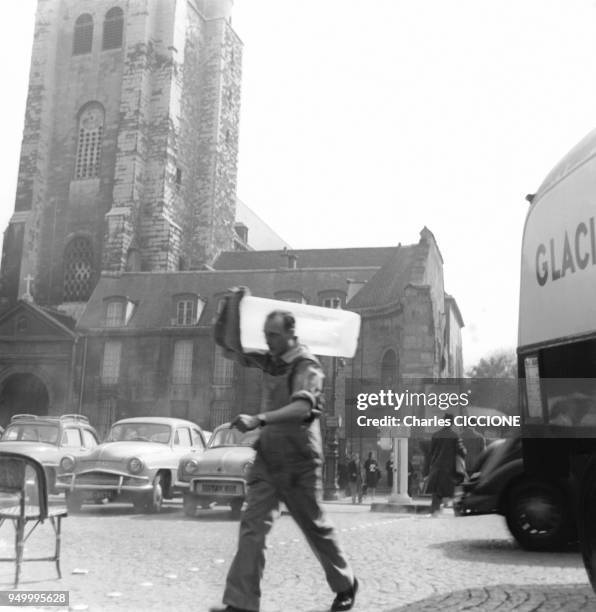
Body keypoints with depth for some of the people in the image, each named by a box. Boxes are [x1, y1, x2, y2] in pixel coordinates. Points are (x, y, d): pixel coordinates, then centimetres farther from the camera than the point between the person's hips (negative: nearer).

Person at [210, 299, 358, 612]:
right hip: (268, 455, 6)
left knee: (315, 526, 10)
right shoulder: (271, 361, 6)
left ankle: (345, 585, 33)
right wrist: (229, 305, -4)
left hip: (298, 460, -5)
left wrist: (258, 419, -46)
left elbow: (302, 407, -34)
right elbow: (223, 341, 11)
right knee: (253, 525, -5)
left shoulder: (307, 365, -14)